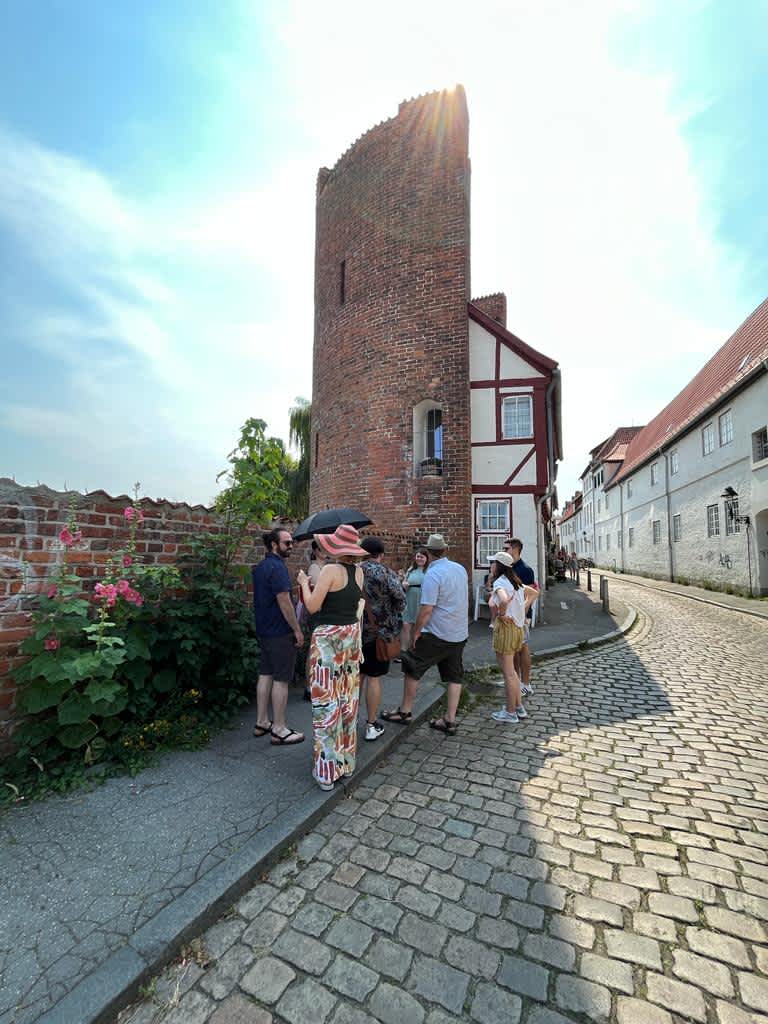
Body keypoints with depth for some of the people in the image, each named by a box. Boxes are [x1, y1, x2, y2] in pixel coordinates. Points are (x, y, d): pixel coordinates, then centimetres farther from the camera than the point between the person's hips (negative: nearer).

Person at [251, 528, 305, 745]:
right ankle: (279, 730, 9)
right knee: (281, 679, -1)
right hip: (280, 632, -10)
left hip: (264, 630, 10)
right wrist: (297, 630, -15)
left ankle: (261, 723, 27)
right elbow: (284, 602, -22)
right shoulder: (277, 567, -19)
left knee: (265, 674, 16)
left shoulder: (260, 567, 12)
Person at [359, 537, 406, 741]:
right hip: (379, 632, -4)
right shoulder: (385, 573, -13)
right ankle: (372, 725, 15)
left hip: (355, 632, 4)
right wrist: (393, 619, 4)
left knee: (357, 675, 17)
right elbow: (401, 599, -14)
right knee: (373, 678, 5)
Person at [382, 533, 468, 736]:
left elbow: (426, 609, -21)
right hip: (460, 634, 7)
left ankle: (405, 712, 20)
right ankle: (450, 720, 20)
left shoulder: (432, 574, -19)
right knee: (454, 677, 14)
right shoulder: (461, 569, 4)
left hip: (437, 634, -7)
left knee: (412, 668, 9)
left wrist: (416, 632, -11)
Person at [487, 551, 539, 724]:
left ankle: (510, 713, 16)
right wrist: (524, 610, 13)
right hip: (517, 627, 9)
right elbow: (535, 593, 20)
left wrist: (501, 614, -20)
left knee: (508, 673, 4)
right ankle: (519, 708, 30)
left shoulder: (499, 582, -18)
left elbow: (504, 600, -38)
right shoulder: (514, 581, 9)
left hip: (505, 627, -9)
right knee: (510, 670, 21)